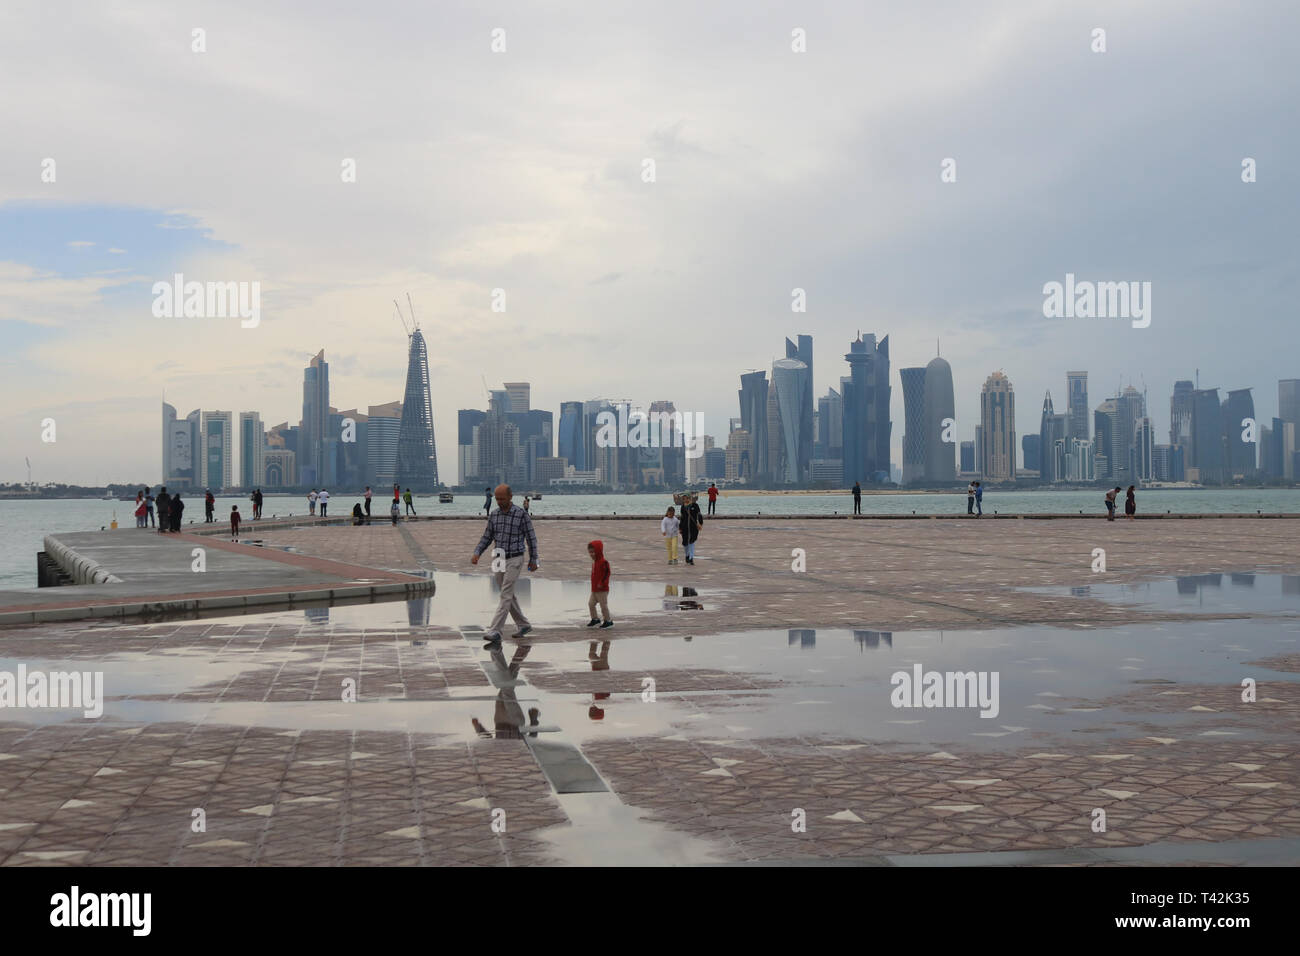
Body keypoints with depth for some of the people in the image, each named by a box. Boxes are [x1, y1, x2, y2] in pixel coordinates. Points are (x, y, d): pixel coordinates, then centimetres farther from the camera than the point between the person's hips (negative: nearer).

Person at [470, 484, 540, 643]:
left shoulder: (521, 514, -12)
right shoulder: (494, 515, 4)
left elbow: (531, 537, -5)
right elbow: (486, 537, 9)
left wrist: (533, 560, -2)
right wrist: (476, 554, -6)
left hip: (514, 560, -6)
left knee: (505, 595, -11)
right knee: (508, 595, 13)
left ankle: (495, 631, -13)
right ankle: (524, 625, 28)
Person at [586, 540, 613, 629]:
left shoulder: (603, 562, -18)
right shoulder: (594, 562, 11)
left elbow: (607, 573, -22)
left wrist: (601, 583, -24)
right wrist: (593, 586, 16)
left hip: (602, 590, -9)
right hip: (594, 589, 9)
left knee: (603, 605, -2)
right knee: (591, 603, 10)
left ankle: (608, 621, 11)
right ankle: (595, 619, 25)